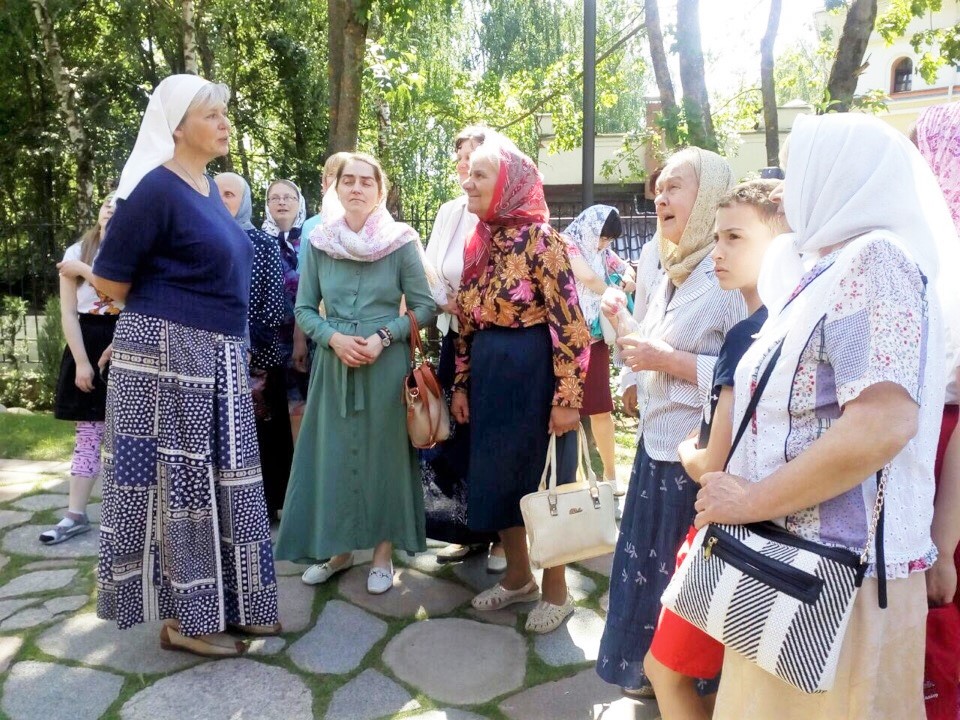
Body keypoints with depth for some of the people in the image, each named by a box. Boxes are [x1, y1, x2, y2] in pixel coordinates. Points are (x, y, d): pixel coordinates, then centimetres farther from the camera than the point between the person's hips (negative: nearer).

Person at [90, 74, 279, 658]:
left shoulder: (208, 188, 13)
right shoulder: (155, 189, -12)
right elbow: (110, 282, -10)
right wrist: (165, 312, 5)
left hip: (215, 357, 8)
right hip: (166, 354, -8)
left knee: (217, 478, 13)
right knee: (174, 479, 1)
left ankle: (226, 603, 26)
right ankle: (182, 618, 15)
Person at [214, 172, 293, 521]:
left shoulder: (264, 244, 3)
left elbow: (275, 305, -3)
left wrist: (248, 347, -12)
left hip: (257, 358, -2)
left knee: (260, 434, 1)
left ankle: (262, 508, 12)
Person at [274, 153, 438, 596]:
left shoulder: (401, 242, -4)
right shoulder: (319, 243, 3)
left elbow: (424, 306, -2)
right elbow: (304, 309, 5)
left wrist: (382, 338, -15)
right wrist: (334, 339, -12)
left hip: (387, 365, -2)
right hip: (333, 363, 3)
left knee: (384, 453, 5)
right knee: (331, 453, 8)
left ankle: (382, 552, 19)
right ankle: (338, 548, 26)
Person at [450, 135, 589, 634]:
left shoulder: (540, 239, -13)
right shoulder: (479, 244, 9)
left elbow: (570, 322, -17)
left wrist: (566, 397, -19)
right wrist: (461, 385, 13)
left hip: (534, 374, -7)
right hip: (490, 377, 7)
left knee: (541, 481, 5)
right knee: (495, 478, 14)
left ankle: (555, 590, 24)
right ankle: (518, 576, 34)